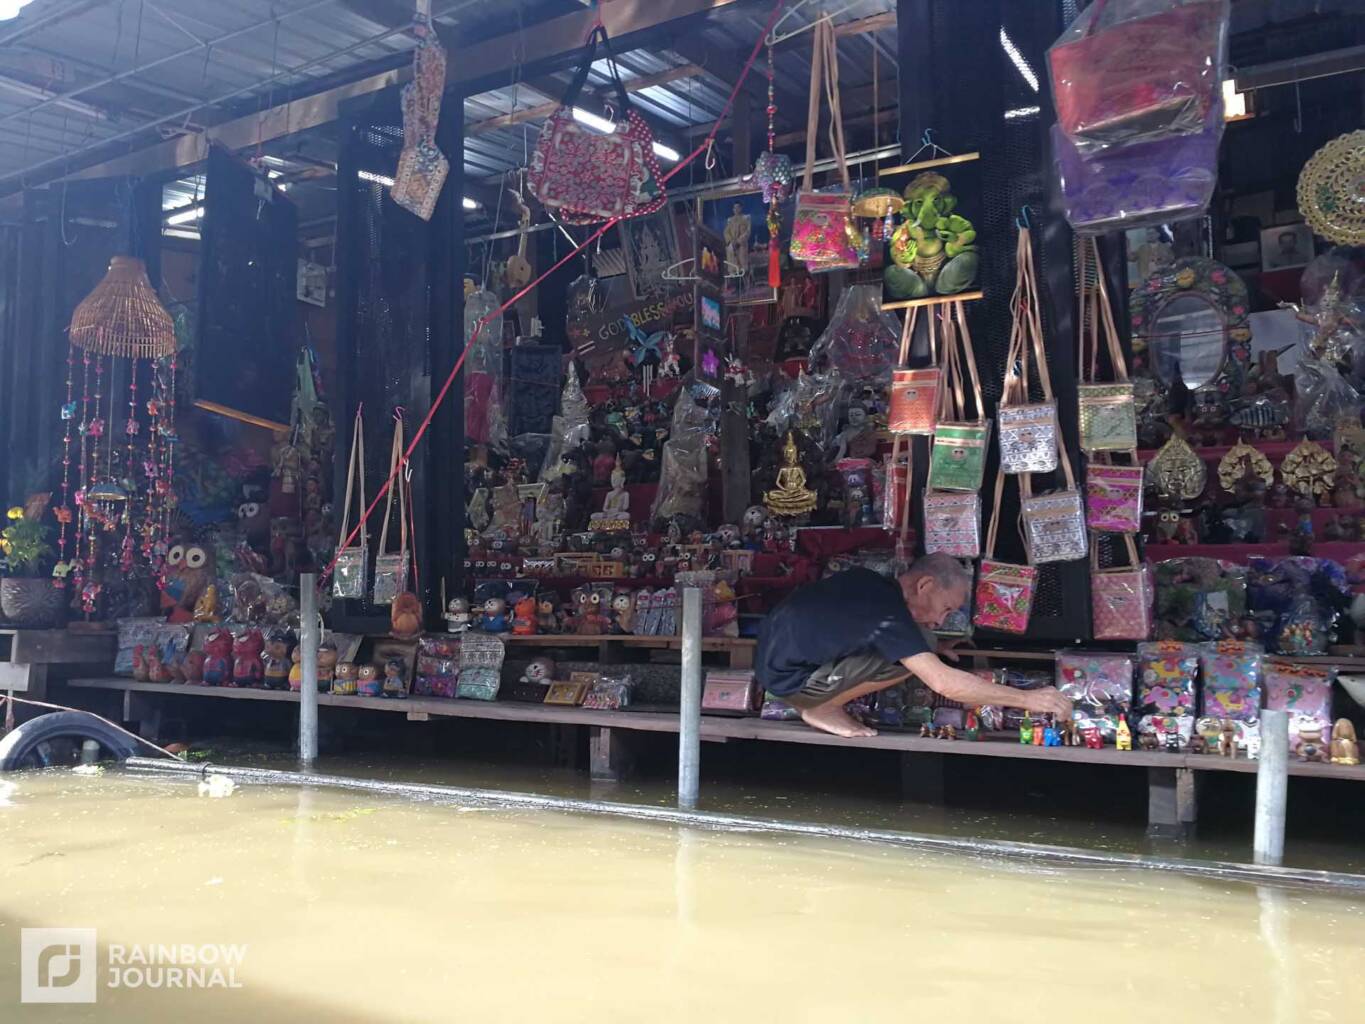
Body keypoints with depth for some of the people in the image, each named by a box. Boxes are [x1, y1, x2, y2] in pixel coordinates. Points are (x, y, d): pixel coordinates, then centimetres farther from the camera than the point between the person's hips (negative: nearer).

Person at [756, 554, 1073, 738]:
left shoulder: (870, 581, 1)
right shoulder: (889, 612, -25)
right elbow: (944, 683, -29)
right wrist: (1027, 699, -23)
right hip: (788, 680, -9)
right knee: (908, 660, -20)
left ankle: (823, 701, 9)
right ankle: (822, 709, -6)